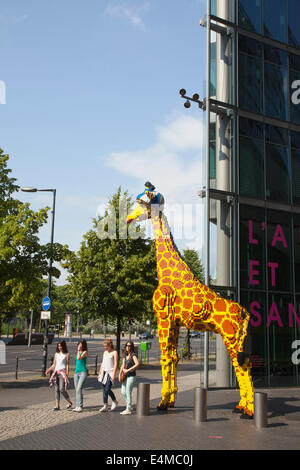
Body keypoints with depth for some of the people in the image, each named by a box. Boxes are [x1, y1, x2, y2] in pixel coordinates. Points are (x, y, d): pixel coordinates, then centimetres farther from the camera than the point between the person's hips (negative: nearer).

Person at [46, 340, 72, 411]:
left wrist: (67, 373, -12)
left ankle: (69, 402, 5)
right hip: (56, 372, 5)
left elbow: (67, 364, -3)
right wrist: (48, 370, 8)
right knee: (57, 389, 3)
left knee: (62, 389, -13)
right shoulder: (56, 354, 15)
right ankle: (57, 406, 6)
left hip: (62, 372, -5)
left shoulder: (67, 354, 2)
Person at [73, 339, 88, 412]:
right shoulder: (78, 352, 16)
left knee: (79, 389, -17)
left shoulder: (85, 352, -4)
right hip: (76, 372, 7)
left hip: (83, 372, -7)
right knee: (77, 390, 6)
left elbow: (79, 358, -19)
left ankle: (80, 406, -19)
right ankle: (77, 406, 11)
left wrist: (79, 350, -10)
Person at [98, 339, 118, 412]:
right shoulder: (105, 352, 15)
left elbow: (115, 364, -10)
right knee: (104, 390, 5)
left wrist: (113, 374, -17)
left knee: (107, 389, -12)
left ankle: (115, 401, 11)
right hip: (104, 372, 6)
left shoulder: (114, 352, -5)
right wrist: (99, 373, 17)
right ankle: (105, 405, 11)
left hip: (110, 372, -6)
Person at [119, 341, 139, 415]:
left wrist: (128, 370, -24)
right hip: (125, 375, 8)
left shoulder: (133, 355, -11)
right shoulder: (125, 355, 11)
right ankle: (129, 406, 26)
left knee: (128, 392, -5)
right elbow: (123, 365, 15)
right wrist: (120, 374, 4)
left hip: (131, 375, -8)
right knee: (123, 392, 10)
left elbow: (137, 364, -26)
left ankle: (128, 410, 3)